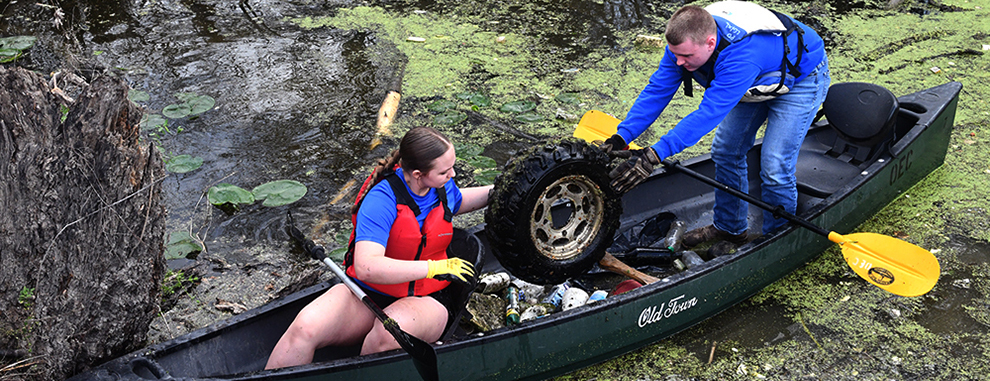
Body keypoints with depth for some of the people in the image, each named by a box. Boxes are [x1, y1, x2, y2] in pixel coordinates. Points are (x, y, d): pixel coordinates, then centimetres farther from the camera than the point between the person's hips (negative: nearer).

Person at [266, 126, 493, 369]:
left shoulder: (442, 186, -1)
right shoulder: (382, 199, -21)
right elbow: (366, 267, -35)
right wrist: (433, 267, -33)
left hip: (423, 300, 3)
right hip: (367, 294, -2)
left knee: (392, 331, -35)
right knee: (306, 327, -30)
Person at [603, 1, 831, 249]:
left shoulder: (741, 56, -46)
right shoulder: (686, 42, -23)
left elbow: (710, 113, -49)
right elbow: (658, 89, -22)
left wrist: (655, 155, -55)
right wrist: (622, 136, -32)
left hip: (800, 77, -7)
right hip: (757, 81, 8)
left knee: (774, 167, -14)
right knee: (725, 150, 7)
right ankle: (729, 227, 26)